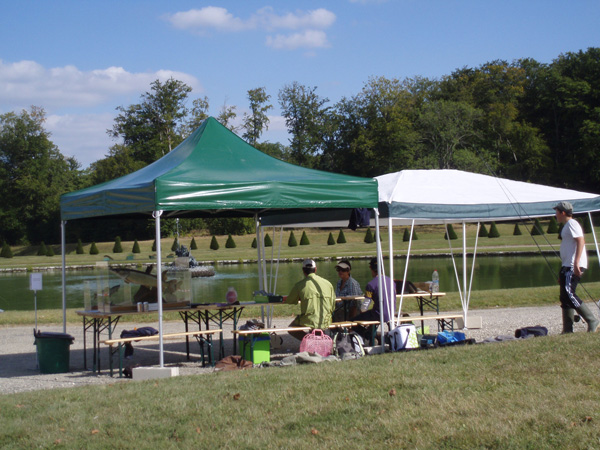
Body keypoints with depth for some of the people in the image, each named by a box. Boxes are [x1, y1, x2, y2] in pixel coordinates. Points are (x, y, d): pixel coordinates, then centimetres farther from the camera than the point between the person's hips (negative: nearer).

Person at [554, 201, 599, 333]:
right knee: (565, 297, 7)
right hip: (567, 267, 10)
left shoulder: (572, 224, -7)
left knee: (568, 294, -18)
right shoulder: (566, 226, 23)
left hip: (574, 267, -10)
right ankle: (567, 331, 7)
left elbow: (581, 241, -20)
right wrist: (562, 272, 26)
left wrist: (576, 263, -29)